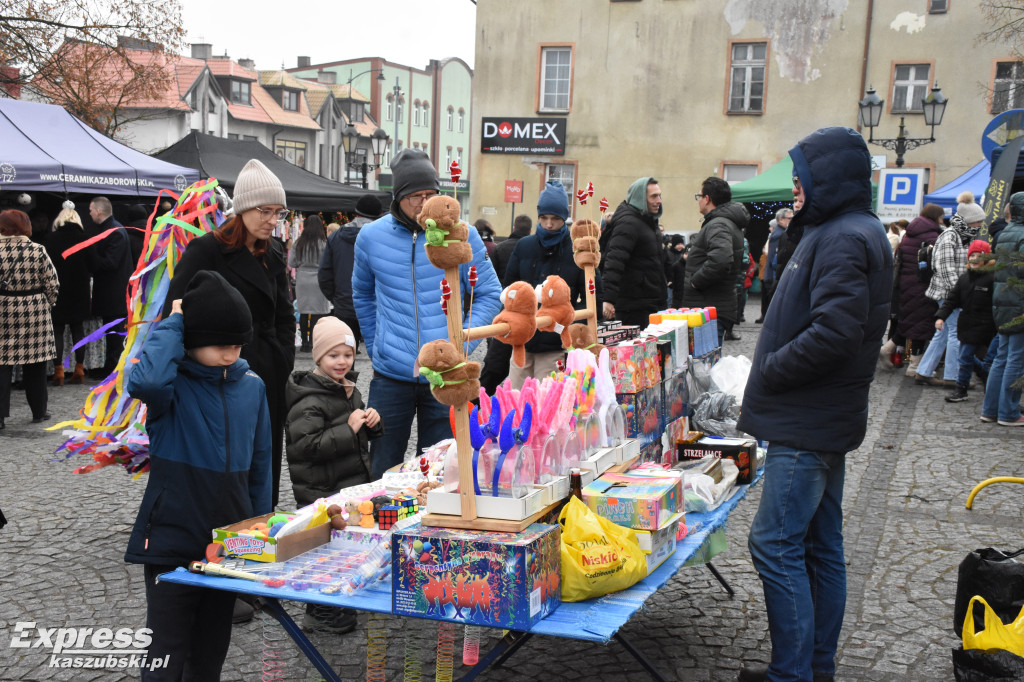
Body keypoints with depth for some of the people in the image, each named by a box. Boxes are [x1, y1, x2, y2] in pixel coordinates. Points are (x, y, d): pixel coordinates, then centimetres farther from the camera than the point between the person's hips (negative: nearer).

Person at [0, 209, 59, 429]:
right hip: (34, 310, 1)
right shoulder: (38, 250, -6)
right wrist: (47, 304, 13)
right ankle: (38, 412, 20)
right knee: (35, 365, 11)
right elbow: (52, 284, -3)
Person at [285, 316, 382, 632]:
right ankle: (320, 614, 13)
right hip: (321, 491, -9)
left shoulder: (348, 388, 10)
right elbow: (305, 445, -28)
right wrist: (348, 430, -28)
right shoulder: (308, 401, -19)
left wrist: (371, 421, 1)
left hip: (353, 484, 9)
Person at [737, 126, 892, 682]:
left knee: (776, 544, -8)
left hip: (808, 427, -11)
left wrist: (768, 371, -16)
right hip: (821, 422, 11)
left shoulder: (844, 238, -16)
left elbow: (833, 333, -27)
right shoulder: (840, 232, 17)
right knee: (820, 547, 15)